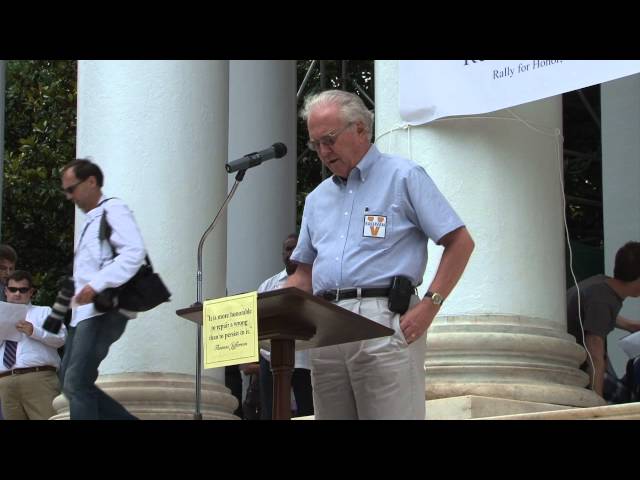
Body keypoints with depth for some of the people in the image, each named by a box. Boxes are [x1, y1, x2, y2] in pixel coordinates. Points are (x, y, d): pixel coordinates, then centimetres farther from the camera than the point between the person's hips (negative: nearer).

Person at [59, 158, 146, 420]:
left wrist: (96, 286, -25)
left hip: (104, 310, -10)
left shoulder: (113, 210, -5)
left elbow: (134, 253, -19)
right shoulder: (92, 220, 23)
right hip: (85, 310, 10)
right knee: (70, 382, 7)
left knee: (77, 384, -15)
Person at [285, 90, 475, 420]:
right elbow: (304, 273, 25)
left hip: (384, 319, -6)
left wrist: (429, 306, -11)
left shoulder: (403, 177, 4)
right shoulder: (317, 199, 23)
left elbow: (460, 243, -1)